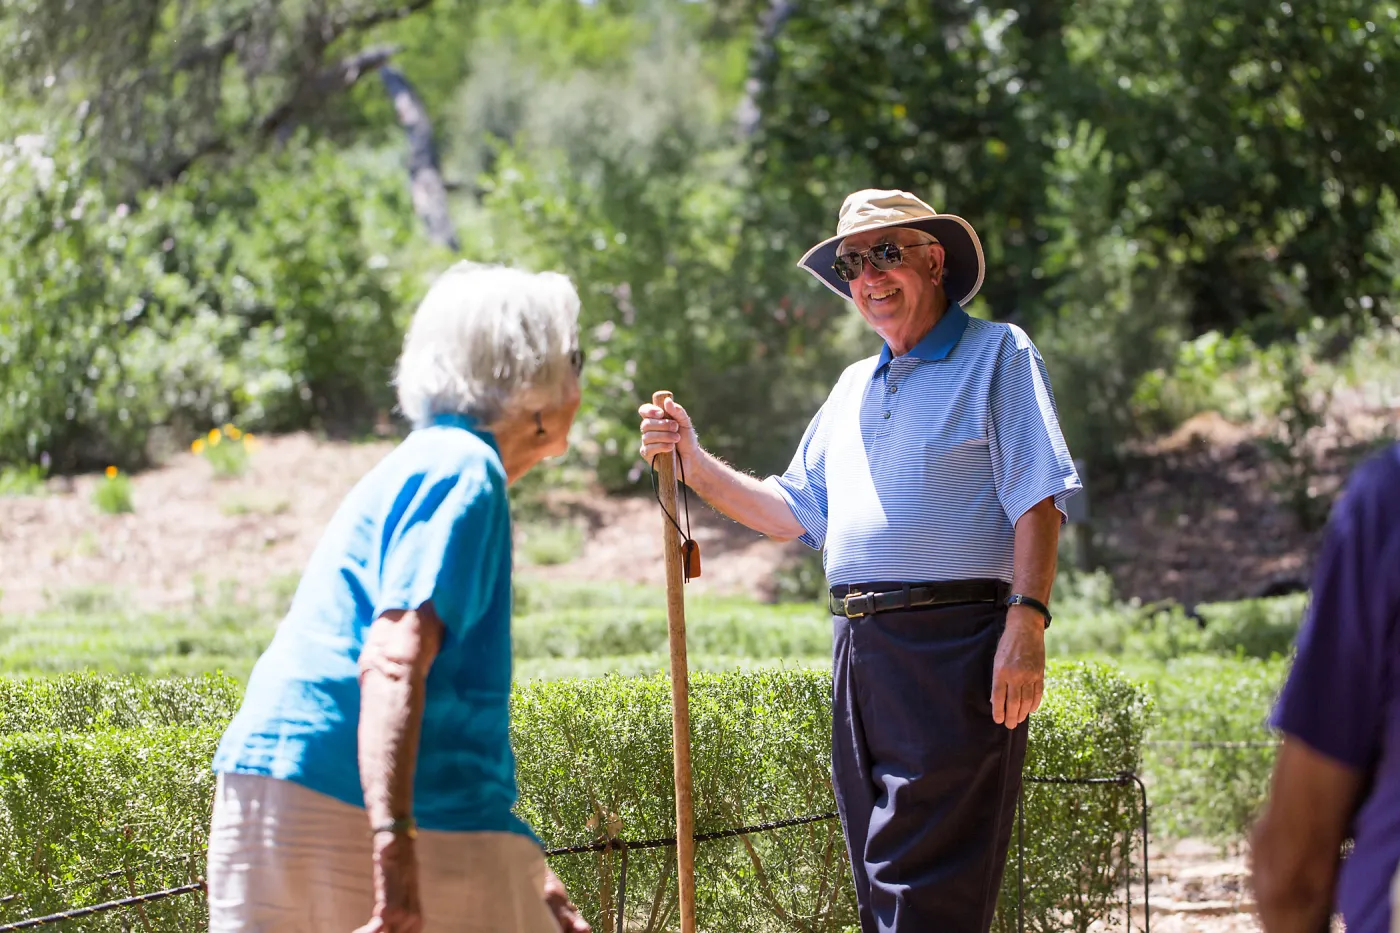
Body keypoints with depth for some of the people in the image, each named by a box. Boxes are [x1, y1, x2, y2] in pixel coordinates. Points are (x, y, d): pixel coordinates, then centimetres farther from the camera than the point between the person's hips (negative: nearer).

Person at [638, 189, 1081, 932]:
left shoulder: (996, 355, 2)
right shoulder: (855, 388, 24)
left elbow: (1038, 501, -7)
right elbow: (794, 511, 26)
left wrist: (1026, 622, -19)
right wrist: (695, 464, 14)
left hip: (951, 647, -7)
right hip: (860, 650, 7)